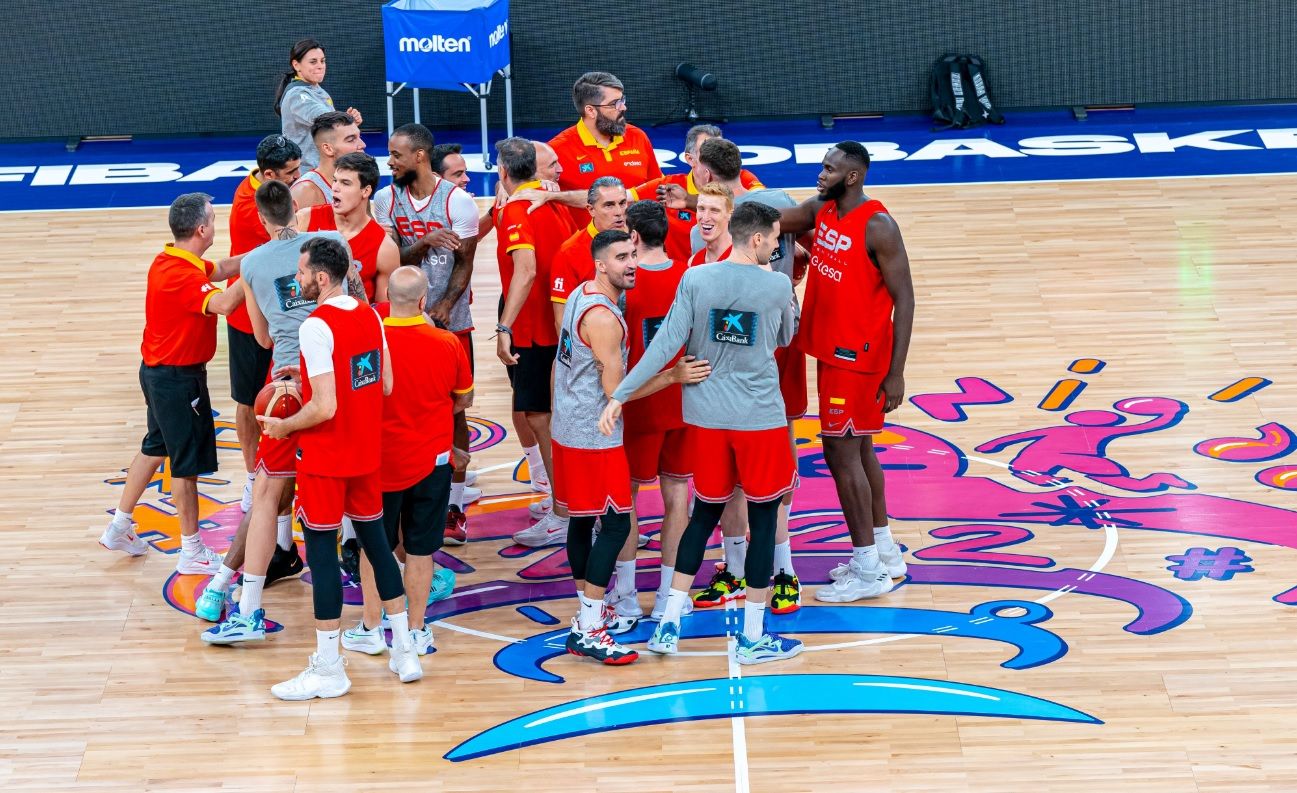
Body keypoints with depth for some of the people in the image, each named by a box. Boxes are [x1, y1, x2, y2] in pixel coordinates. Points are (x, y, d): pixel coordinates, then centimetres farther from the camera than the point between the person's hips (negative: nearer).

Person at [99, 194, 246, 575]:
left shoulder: (171, 261, 3)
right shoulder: (180, 275, -28)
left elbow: (220, 269, 15)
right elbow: (222, 303, -41)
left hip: (159, 370, 10)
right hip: (178, 378, -10)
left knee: (155, 448, 23)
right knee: (187, 462, 2)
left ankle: (118, 528, 33)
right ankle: (192, 552, 12)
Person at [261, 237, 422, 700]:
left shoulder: (316, 327, -21)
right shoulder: (370, 317, 3)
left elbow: (324, 407, -25)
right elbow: (385, 385, 9)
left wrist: (284, 427, -7)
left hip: (325, 457, -8)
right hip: (367, 452, 8)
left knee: (321, 550, 0)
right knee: (375, 540, 18)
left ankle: (328, 670, 4)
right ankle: (405, 652, 23)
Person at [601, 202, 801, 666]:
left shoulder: (695, 279, -6)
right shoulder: (778, 286, -9)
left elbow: (666, 344, -10)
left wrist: (620, 395, -7)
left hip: (707, 416, 3)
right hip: (760, 418, -3)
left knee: (705, 512, 17)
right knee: (763, 518, 8)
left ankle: (668, 625, 15)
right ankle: (753, 638, 11)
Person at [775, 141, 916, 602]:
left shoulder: (877, 227, -19)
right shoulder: (821, 211, 5)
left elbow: (904, 298, -18)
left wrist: (895, 374, -20)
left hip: (858, 355, -9)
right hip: (831, 348, 9)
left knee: (841, 453, -6)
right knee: (858, 449, 17)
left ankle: (868, 572, 2)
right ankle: (884, 553, 29)